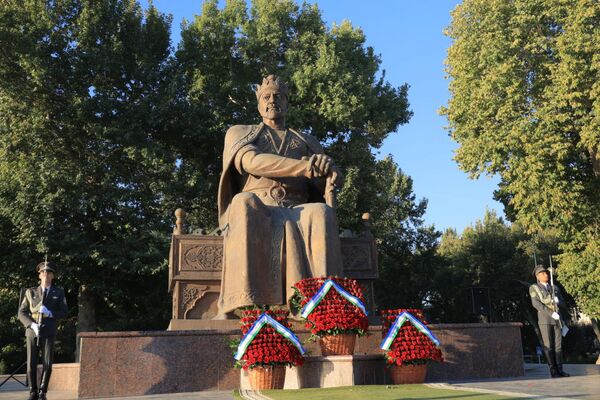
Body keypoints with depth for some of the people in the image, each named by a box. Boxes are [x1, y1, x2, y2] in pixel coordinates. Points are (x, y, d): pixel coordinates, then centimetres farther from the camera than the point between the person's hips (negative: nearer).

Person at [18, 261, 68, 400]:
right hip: (32, 332, 1)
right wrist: (32, 325, -13)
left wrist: (50, 313, -17)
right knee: (31, 364, -1)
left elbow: (63, 313, 2)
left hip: (48, 333, -1)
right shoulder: (30, 292, 9)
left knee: (47, 364, -5)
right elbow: (22, 313, 4)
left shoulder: (59, 293, 7)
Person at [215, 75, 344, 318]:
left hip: (297, 210, 2)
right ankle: (235, 308, -46)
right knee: (244, 204, -38)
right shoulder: (240, 132, 23)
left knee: (322, 213, -34)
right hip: (255, 208, -1)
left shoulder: (308, 142, 30)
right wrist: (302, 166, -15)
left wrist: (328, 171, -13)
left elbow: (322, 181, 14)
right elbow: (250, 161, -1)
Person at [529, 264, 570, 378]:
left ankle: (560, 370, 3)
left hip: (556, 319, 4)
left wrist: (557, 301, -11)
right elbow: (536, 304, -11)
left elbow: (562, 302, 15)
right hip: (544, 319, -4)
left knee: (558, 345, 1)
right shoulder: (534, 288, 2)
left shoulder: (555, 288, 18)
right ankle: (553, 371, -2)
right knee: (548, 346, -5)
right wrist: (551, 313, -20)